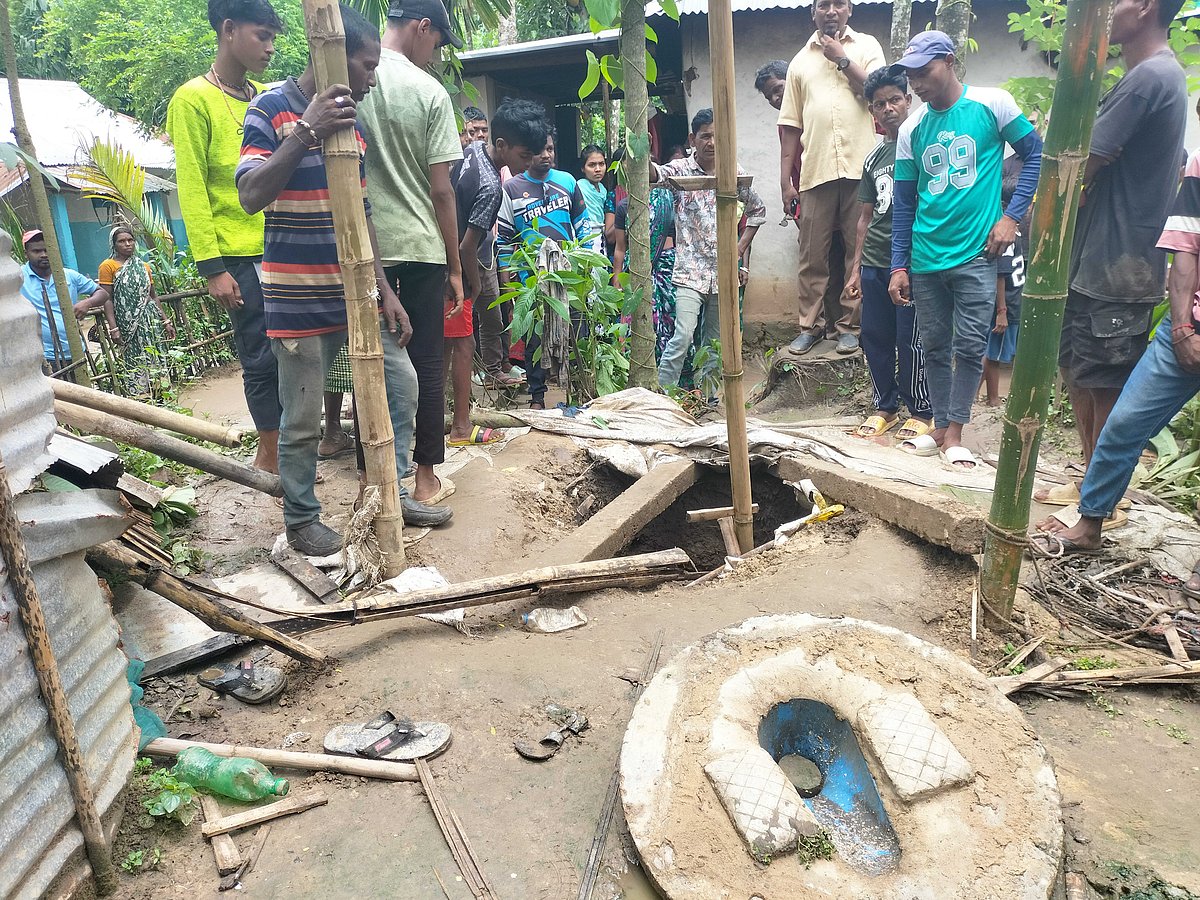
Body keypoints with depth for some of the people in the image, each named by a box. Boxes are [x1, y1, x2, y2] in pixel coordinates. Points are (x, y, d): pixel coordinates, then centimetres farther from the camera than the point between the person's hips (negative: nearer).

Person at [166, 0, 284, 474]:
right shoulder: (193, 100, -4)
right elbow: (192, 189, -8)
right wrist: (211, 266, -14)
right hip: (240, 257, -6)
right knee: (262, 357, -1)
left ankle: (284, 448, 20)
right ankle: (271, 455, 12)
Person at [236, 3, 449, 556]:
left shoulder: (352, 118, 12)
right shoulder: (271, 109, -7)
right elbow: (250, 197, -20)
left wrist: (384, 290, 8)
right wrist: (305, 132, -28)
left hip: (356, 290, 7)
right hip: (300, 297, -6)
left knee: (401, 383, 7)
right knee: (302, 420, 1)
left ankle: (391, 493, 22)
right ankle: (301, 519, 19)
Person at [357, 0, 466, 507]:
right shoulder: (429, 92, -5)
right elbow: (441, 190, -6)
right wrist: (454, 267, 1)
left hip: (362, 247, 3)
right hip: (421, 248, -3)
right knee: (427, 364, 6)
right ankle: (425, 479, 12)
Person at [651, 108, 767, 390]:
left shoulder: (734, 172, 7)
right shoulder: (681, 169, -3)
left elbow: (757, 211, 19)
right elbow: (655, 174, -26)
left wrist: (740, 249, 9)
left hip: (724, 272, 4)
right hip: (690, 271, -4)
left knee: (716, 340, 11)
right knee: (683, 336, -17)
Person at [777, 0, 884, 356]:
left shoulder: (866, 46, 12)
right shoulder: (800, 60, 17)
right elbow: (791, 124, 13)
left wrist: (842, 58, 0)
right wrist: (785, 179, 7)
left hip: (860, 167, -1)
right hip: (815, 171, 2)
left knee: (859, 252, 1)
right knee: (812, 256, 2)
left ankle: (850, 325, 9)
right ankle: (810, 325, 11)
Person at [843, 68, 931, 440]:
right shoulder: (873, 159, 16)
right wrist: (856, 268, 15)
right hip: (874, 263, 6)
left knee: (911, 341, -3)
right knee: (875, 337, 8)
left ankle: (921, 412, 11)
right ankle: (884, 407, 22)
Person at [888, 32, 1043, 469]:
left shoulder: (992, 104, -2)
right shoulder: (911, 129, 6)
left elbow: (1035, 155, 4)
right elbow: (903, 203, 10)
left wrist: (1011, 215, -6)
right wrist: (899, 266, 7)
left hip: (976, 253, -3)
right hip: (925, 258, 3)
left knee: (970, 346, -2)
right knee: (935, 347, 9)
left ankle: (954, 436, 8)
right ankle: (941, 427, 21)